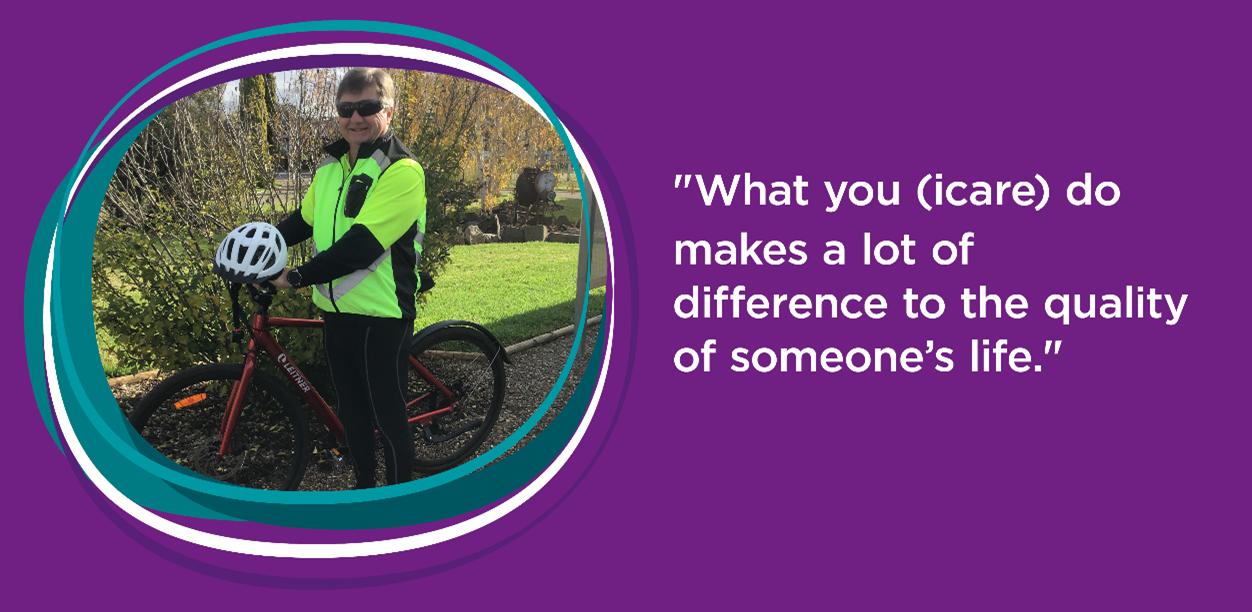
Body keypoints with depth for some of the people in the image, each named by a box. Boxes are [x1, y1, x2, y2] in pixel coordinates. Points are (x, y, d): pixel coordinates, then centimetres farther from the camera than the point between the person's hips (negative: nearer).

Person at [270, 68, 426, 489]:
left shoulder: (402, 171, -16)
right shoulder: (331, 165, 9)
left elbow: (362, 246, -24)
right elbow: (304, 220, 19)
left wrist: (296, 277, -21)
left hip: (382, 316, -7)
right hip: (337, 312, 7)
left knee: (388, 417, 2)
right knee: (351, 411, 18)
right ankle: (363, 487, 33)